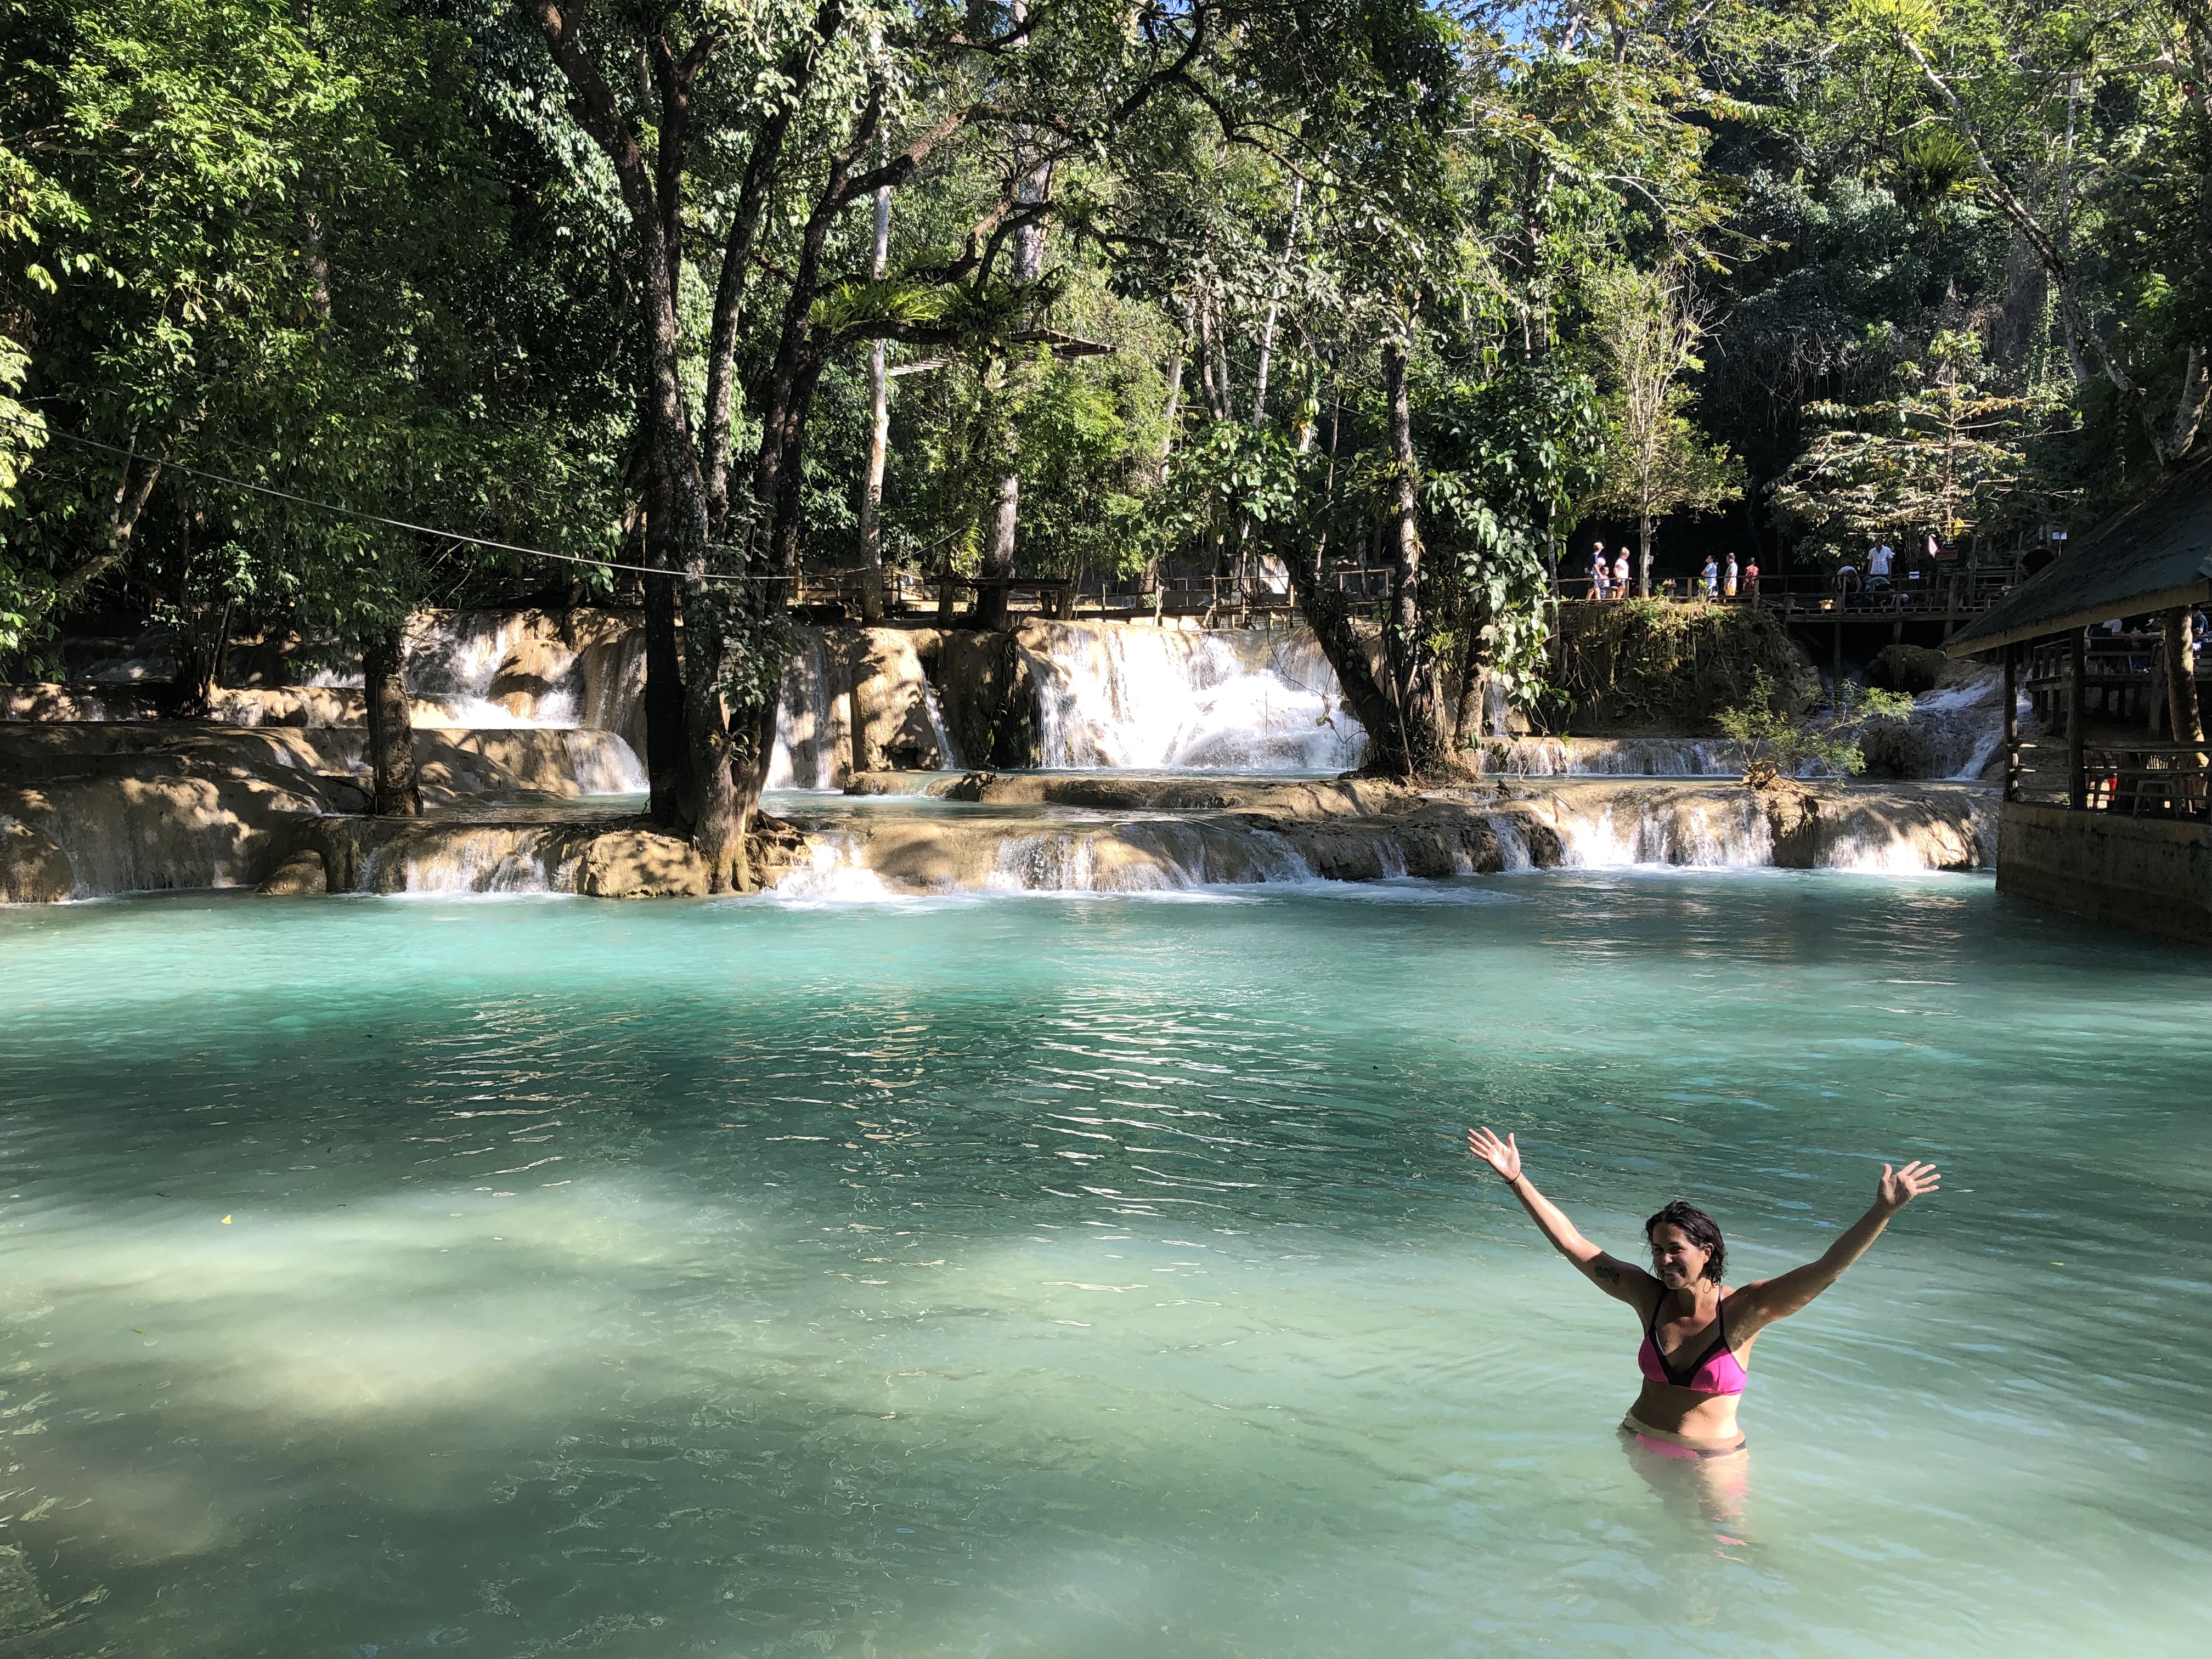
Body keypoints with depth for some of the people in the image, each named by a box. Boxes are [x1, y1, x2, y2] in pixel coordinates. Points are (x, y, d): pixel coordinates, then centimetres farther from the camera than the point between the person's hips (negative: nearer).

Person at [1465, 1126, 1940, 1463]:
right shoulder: (1649, 1296, -8)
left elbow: (1826, 1270, -27)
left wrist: (1883, 1211, -38)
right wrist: (1516, 1179, -11)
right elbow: (1572, 1244, -7)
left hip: (1712, 1457, -3)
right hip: (1640, 1444, 3)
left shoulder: (1743, 1309, -17)